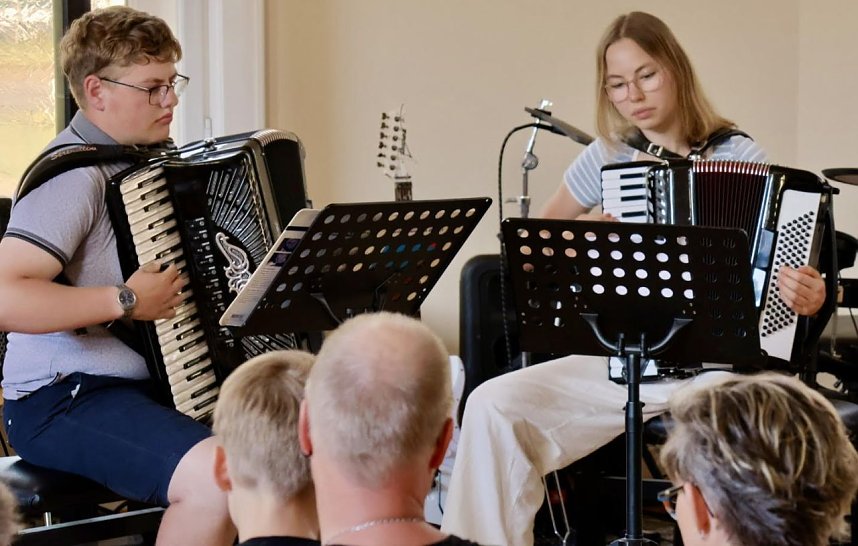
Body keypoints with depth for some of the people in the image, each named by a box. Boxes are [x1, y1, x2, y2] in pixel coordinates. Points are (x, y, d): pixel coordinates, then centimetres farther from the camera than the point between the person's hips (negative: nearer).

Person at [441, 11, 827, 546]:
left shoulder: (740, 156, -1)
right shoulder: (607, 157, 7)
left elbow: (786, 256, 1)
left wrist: (810, 297, -22)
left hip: (717, 363, -3)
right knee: (492, 406, -17)